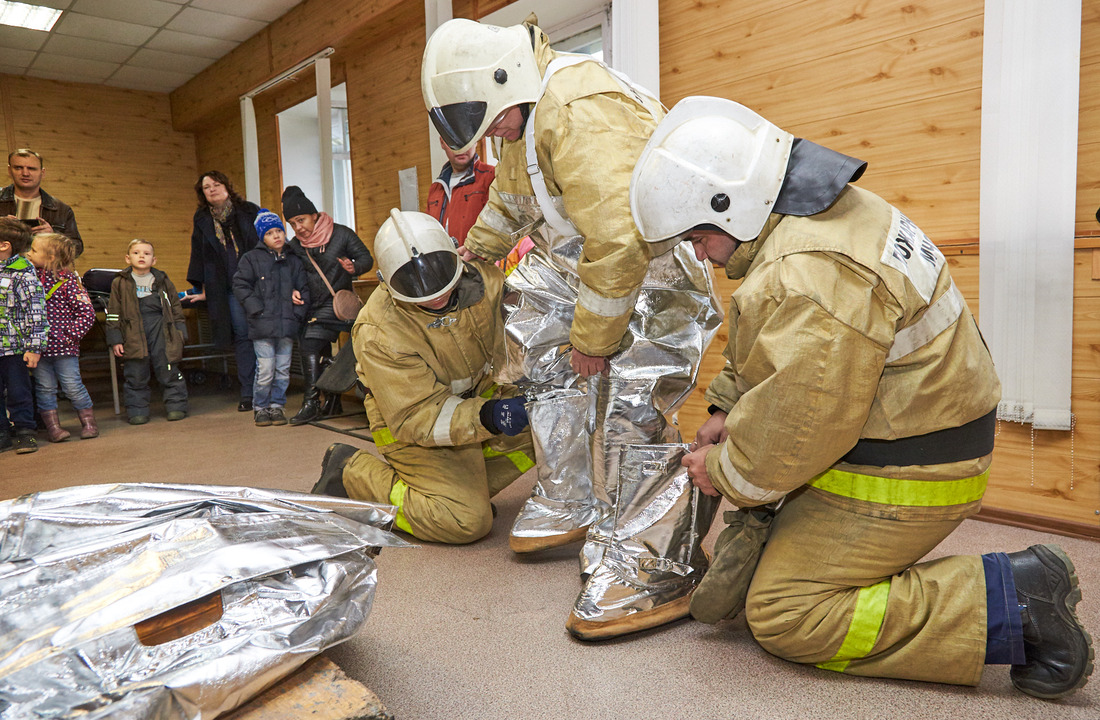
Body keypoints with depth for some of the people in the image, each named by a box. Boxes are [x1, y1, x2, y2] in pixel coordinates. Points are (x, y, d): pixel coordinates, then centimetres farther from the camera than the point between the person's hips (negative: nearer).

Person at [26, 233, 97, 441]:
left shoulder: (69, 281, -10)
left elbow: (87, 313, -10)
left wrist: (70, 334, -14)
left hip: (63, 346, -5)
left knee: (73, 386, 1)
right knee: (44, 387, 8)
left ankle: (88, 422, 15)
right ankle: (52, 426, 18)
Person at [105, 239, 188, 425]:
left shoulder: (163, 281, 10)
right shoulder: (120, 283, 6)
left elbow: (176, 308, 15)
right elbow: (113, 313, 6)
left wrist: (179, 333, 8)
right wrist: (115, 340, 0)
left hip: (161, 328, 1)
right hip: (133, 333, -1)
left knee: (168, 371, 1)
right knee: (136, 374, 2)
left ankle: (176, 406, 10)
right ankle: (137, 410, 12)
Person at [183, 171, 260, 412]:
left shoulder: (250, 211, 8)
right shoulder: (202, 220, 13)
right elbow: (200, 256, 16)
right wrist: (204, 290, 11)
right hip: (228, 288, 1)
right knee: (242, 335, -6)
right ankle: (248, 393, -2)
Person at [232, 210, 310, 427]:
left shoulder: (293, 261, 14)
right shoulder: (252, 258, 4)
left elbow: (304, 289, 16)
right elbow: (240, 286, 0)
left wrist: (298, 313, 3)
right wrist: (257, 310, -9)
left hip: (287, 325, 3)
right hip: (263, 326, -3)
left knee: (283, 370, 6)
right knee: (265, 370, -5)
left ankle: (277, 406, 20)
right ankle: (260, 408, 11)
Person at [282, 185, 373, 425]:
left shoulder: (341, 234, -6)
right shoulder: (294, 246, 5)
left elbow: (366, 258, -2)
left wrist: (354, 267, -22)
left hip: (337, 302, -5)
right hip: (312, 306, 5)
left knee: (310, 346, -13)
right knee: (321, 355, 6)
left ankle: (311, 403, -7)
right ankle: (333, 401, 21)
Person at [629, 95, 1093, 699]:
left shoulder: (814, 271, -29)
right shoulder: (818, 216, 7)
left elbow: (804, 418, -27)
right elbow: (771, 355, 16)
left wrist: (725, 472, -11)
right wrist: (728, 409, 6)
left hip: (901, 477, -10)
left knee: (783, 615, -5)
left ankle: (1008, 601, -5)